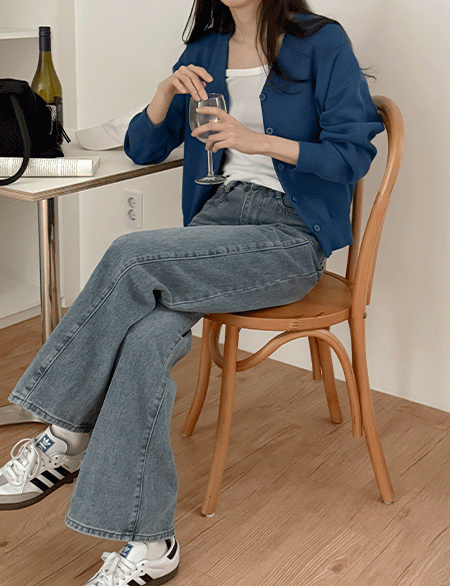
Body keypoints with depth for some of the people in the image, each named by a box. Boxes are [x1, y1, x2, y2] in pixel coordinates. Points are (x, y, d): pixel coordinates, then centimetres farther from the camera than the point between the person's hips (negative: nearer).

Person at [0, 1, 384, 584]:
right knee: (146, 338, -26)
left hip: (292, 234, -5)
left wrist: (258, 140, -16)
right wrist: (167, 90, -3)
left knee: (131, 255, -28)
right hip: (219, 214, 5)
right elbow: (142, 149, 16)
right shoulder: (205, 51, 16)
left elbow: (355, 152, -5)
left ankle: (66, 436, -12)